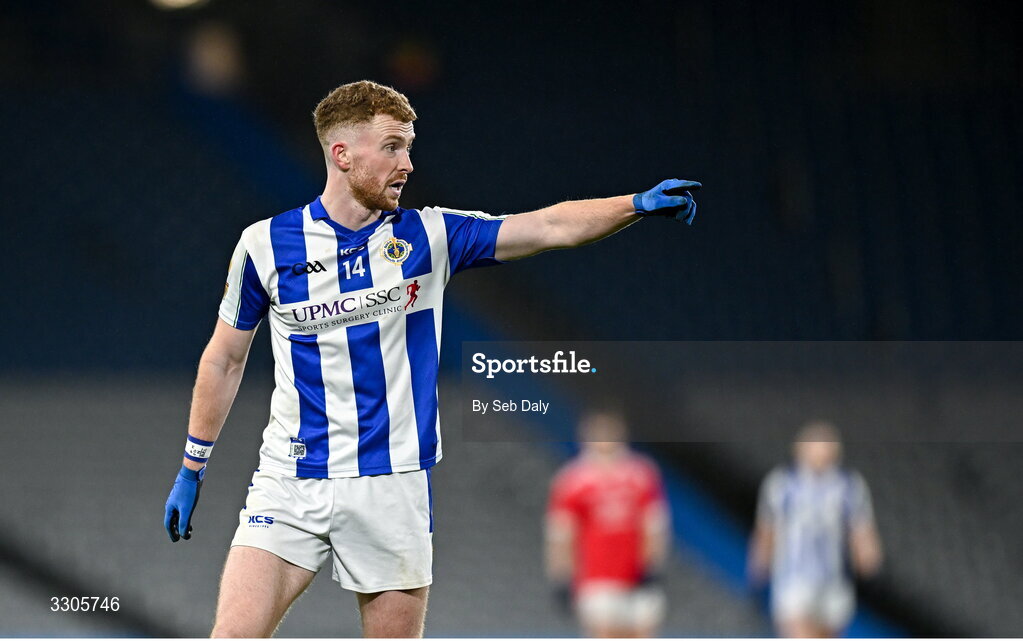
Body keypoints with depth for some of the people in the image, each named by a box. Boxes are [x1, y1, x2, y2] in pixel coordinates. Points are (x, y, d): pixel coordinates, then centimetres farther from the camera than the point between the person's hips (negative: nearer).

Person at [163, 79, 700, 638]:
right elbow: (224, 359, 11)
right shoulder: (266, 244, -1)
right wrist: (192, 468, 14)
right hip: (288, 483, -1)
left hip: (393, 486, 1)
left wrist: (638, 204, -19)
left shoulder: (428, 236, 2)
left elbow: (551, 227, -4)